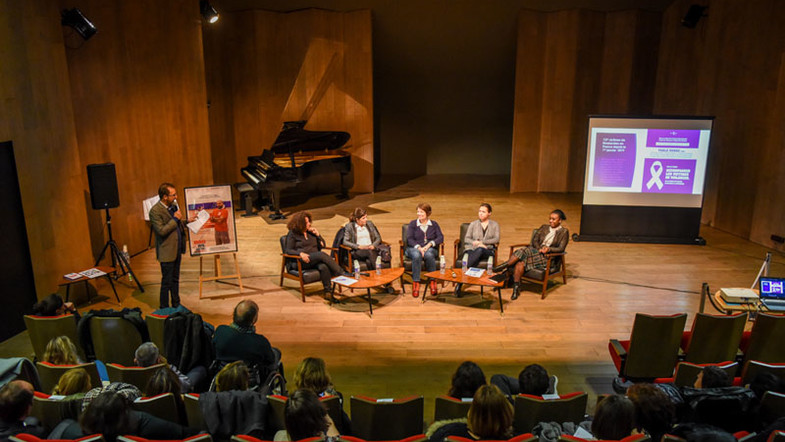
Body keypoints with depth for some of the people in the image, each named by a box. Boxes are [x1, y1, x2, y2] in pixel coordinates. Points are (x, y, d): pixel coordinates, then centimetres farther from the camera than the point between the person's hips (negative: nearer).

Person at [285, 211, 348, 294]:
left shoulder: (311, 232, 19)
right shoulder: (293, 234, 7)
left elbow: (323, 245, 19)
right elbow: (288, 250, -2)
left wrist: (317, 234, 4)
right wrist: (301, 253, -21)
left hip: (316, 259, 4)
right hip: (302, 262, -4)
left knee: (323, 267, -34)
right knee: (322, 254, -33)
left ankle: (328, 290, -38)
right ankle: (341, 273, -32)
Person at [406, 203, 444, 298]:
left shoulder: (434, 224, 13)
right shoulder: (413, 223, 10)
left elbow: (440, 238, 0)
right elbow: (409, 239, -2)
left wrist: (429, 244, -18)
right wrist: (419, 247, -19)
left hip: (430, 248, 0)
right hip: (414, 248, 0)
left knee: (429, 255, -37)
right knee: (417, 255, -38)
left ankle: (433, 282, -28)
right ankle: (415, 283, -36)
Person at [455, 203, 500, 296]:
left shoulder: (494, 225, 19)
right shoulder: (473, 224, 21)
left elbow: (496, 239, 3)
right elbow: (466, 239, 10)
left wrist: (481, 242, -7)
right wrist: (475, 243, -10)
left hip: (488, 251, 0)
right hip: (472, 249, 0)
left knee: (480, 250, -39)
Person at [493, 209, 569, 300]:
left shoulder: (564, 232, 6)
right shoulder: (544, 227, 20)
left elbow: (561, 248, -3)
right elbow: (535, 240, 11)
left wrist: (549, 249, -21)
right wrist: (539, 249, -10)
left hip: (547, 257, -4)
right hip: (535, 251, 4)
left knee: (523, 252, -33)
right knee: (520, 262, -31)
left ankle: (504, 266, -26)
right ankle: (516, 287, -35)